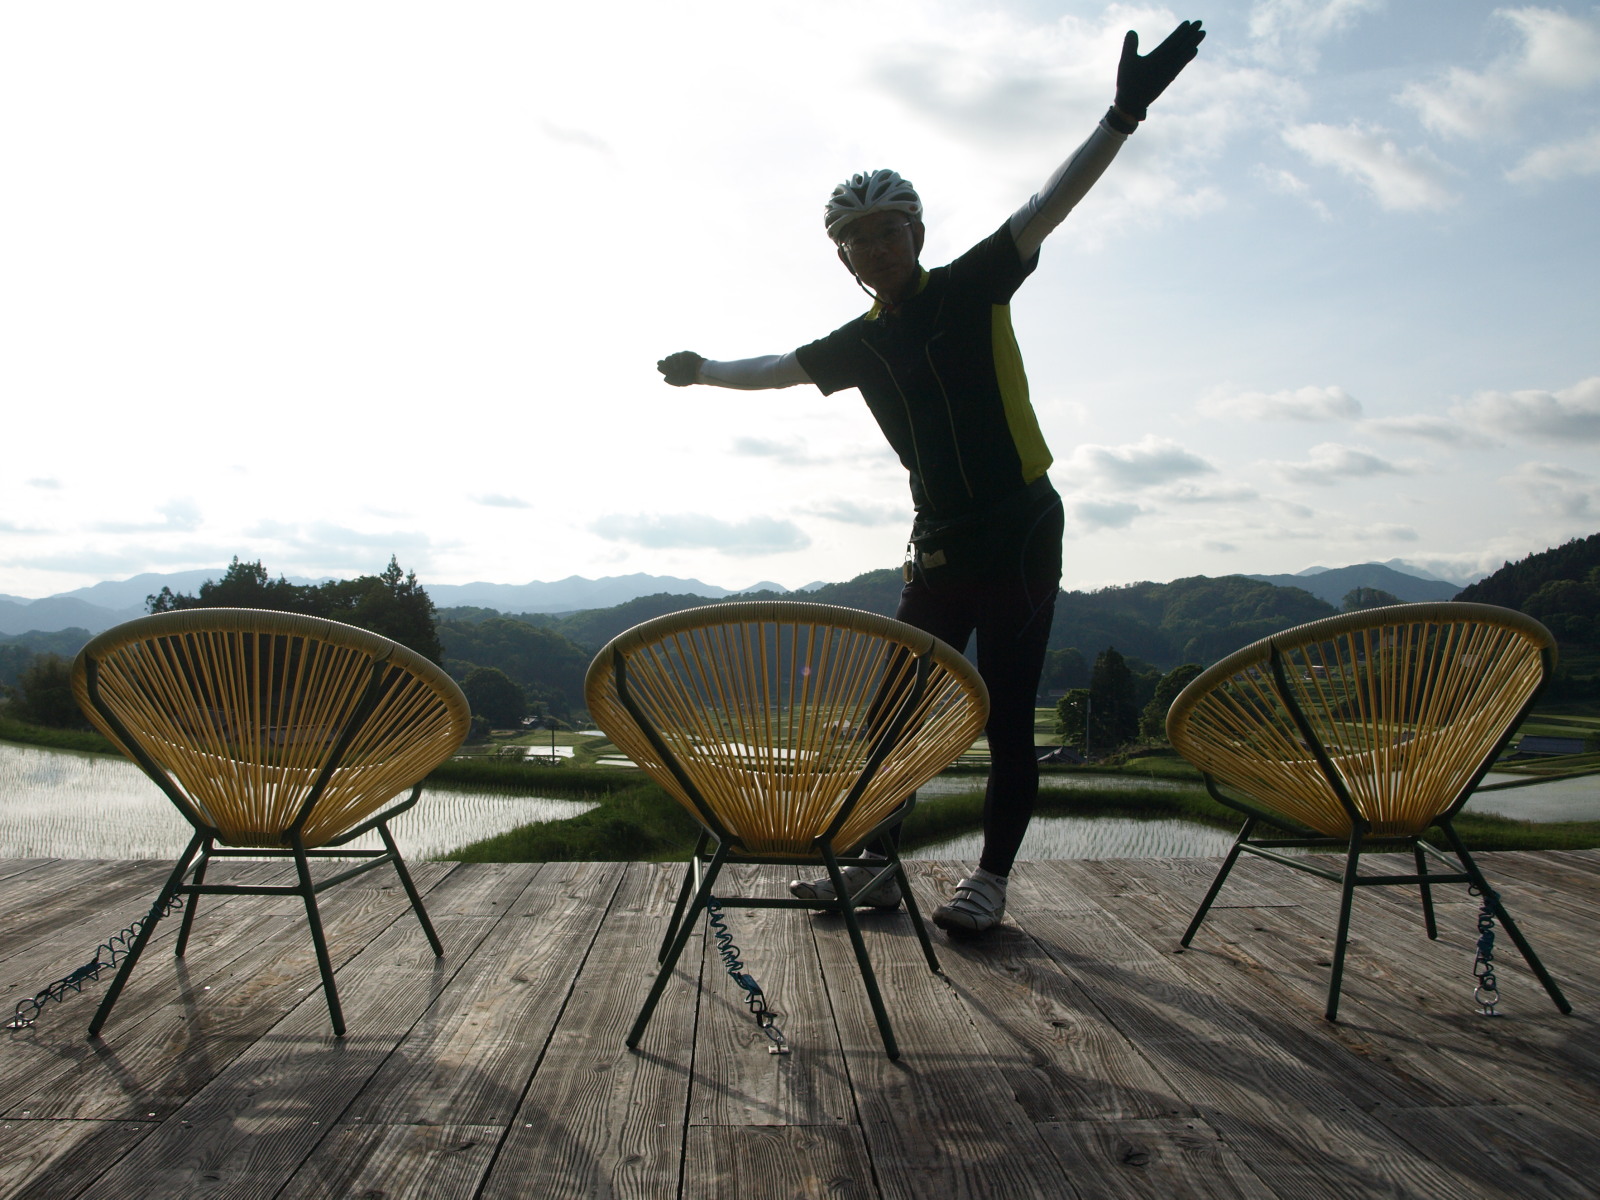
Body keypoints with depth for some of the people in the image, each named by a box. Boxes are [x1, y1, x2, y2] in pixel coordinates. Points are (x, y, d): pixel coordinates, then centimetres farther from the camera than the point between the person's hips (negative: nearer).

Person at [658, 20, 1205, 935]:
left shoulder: (972, 287, -2)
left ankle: (991, 881, 7)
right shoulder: (863, 341, 11)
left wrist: (1122, 116, -24)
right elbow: (781, 368, 27)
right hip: (940, 542, 6)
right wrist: (704, 372, 38)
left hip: (1020, 529, -5)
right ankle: (876, 865, 17)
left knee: (1007, 714, -2)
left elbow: (1046, 208, -13)